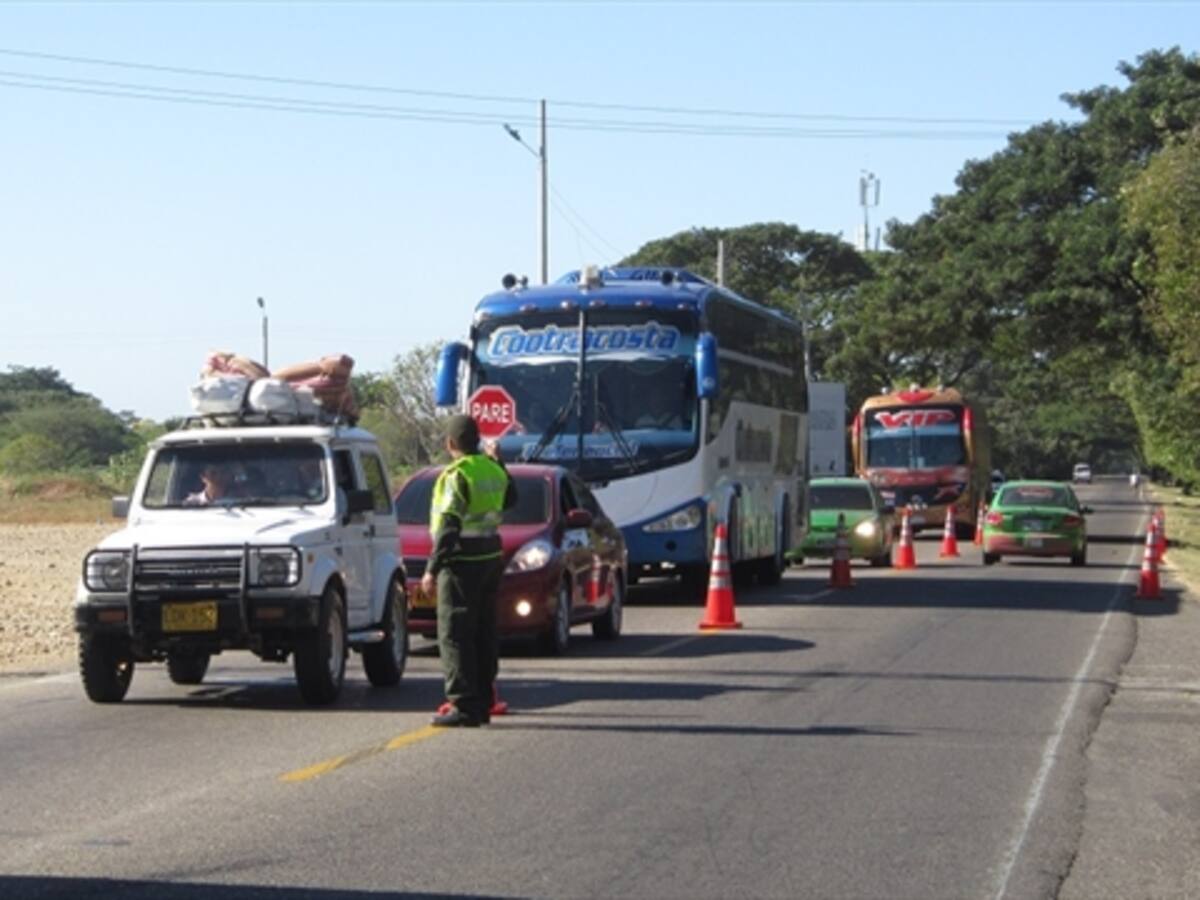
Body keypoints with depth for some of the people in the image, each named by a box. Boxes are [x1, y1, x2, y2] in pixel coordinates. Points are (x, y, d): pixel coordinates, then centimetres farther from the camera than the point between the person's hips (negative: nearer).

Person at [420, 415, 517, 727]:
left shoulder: (456, 475, -16)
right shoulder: (492, 470, 8)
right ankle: (482, 702, 17)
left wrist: (433, 569, -18)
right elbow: (509, 499, 29)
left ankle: (464, 705, -10)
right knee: (483, 633, 13)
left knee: (455, 634, -5)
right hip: (491, 558, 8)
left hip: (463, 561, -8)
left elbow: (449, 527, -20)